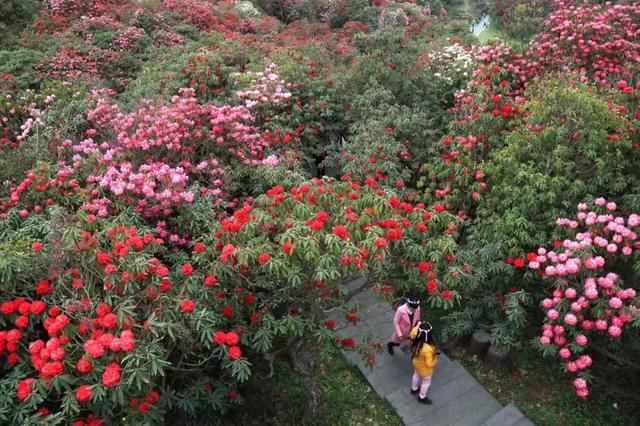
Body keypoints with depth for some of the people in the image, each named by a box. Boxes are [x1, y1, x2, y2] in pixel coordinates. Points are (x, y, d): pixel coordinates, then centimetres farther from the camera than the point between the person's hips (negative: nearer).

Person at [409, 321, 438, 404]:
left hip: (416, 363, 6)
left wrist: (418, 326, 6)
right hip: (424, 368, -6)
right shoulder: (428, 349, -47)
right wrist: (435, 360, -12)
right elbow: (429, 364, -32)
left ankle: (414, 389, 63)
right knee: (426, 382, 25)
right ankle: (422, 397, 50)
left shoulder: (416, 340, -29)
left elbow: (412, 334, -2)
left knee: (416, 375, 35)